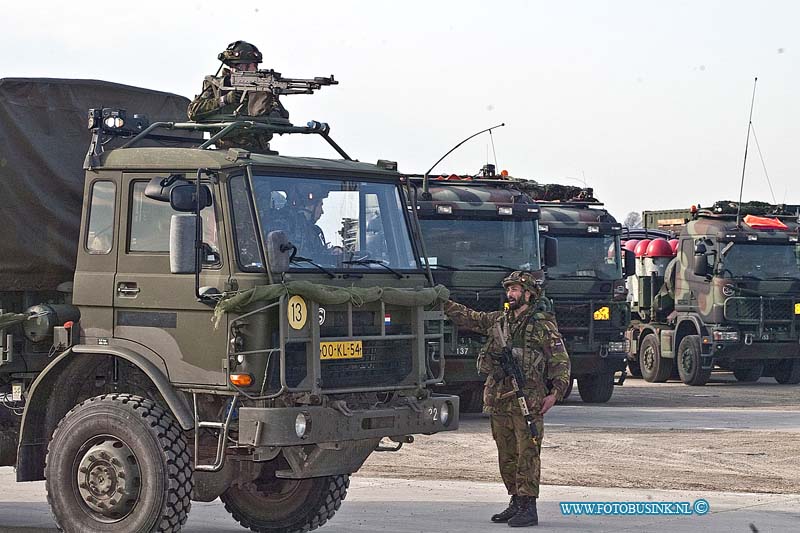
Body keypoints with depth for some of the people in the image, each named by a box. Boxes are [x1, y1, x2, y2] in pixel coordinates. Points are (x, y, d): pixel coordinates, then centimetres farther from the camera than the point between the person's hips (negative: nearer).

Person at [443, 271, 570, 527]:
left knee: (527, 454, -8)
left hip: (528, 401, -7)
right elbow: (468, 318, 20)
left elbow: (561, 362, -5)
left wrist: (555, 393, -14)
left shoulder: (543, 325, -4)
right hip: (499, 399, 7)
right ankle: (516, 502, 21)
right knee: (506, 455, 11)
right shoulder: (498, 320, 14)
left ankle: (528, 508, -8)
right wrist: (444, 303, 9)